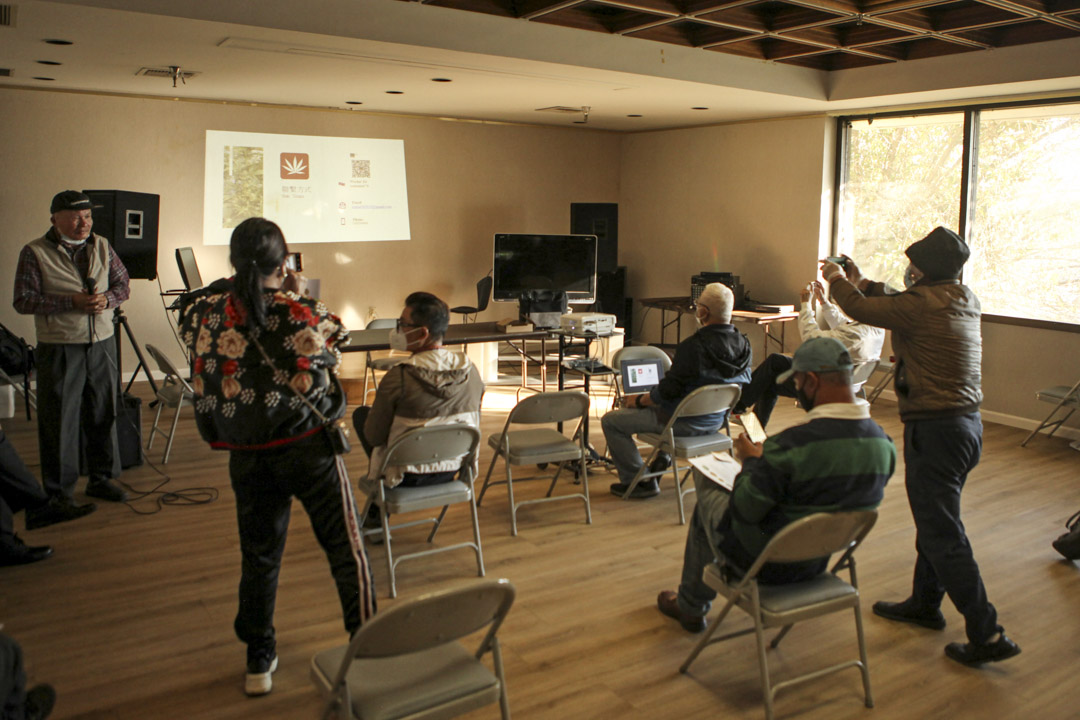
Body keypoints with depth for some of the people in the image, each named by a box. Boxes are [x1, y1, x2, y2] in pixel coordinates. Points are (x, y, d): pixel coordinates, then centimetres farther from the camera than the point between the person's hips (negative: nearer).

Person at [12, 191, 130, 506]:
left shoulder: (102, 246, 7)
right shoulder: (34, 253, -5)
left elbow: (122, 283, 13)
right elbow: (23, 301, -9)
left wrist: (107, 299, -9)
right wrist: (71, 302, -19)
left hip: (102, 343, 4)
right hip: (58, 347, -4)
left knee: (104, 413, 10)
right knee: (59, 419, 3)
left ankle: (102, 478, 25)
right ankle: (59, 491, 14)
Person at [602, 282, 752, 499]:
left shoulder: (694, 346, -29)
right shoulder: (743, 345, -7)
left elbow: (668, 391, -24)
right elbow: (744, 385, 9)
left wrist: (639, 400, -4)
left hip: (684, 422, -8)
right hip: (716, 420, 8)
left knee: (611, 421, 3)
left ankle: (638, 482, 8)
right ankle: (662, 460, 40)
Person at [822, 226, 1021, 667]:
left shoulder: (924, 304, -19)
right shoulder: (964, 300, 6)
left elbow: (861, 309, -7)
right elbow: (898, 303, 21)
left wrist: (838, 280, 11)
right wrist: (860, 281, 26)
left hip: (935, 428, -9)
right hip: (968, 423, 9)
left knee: (942, 533, -3)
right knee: (935, 520, 21)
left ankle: (987, 635, 1)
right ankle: (925, 603, 36)